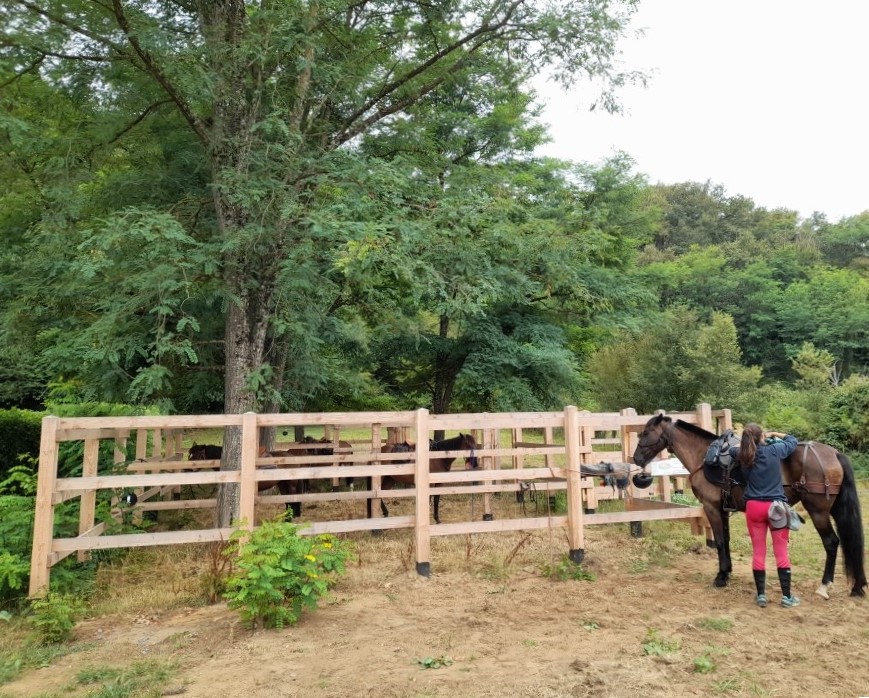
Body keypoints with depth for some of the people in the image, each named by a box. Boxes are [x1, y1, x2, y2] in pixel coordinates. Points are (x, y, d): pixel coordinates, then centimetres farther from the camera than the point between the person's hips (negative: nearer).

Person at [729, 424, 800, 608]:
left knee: (758, 552, 8)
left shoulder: (743, 456, -3)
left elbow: (732, 448, 21)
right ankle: (786, 596, 13)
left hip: (754, 507, 2)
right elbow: (793, 441, 10)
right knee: (781, 552, 7)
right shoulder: (774, 451, -10)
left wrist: (748, 442, 21)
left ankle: (761, 595, 13)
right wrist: (775, 434, 22)